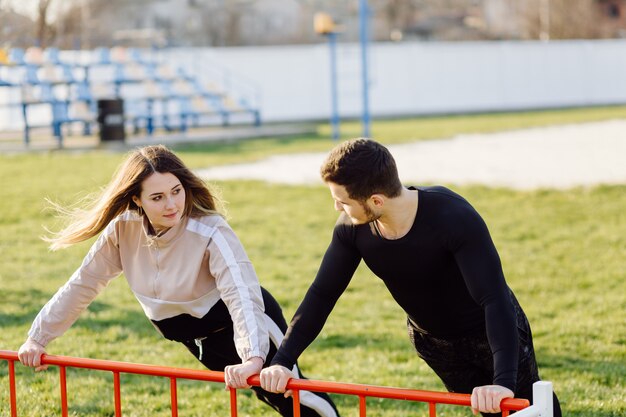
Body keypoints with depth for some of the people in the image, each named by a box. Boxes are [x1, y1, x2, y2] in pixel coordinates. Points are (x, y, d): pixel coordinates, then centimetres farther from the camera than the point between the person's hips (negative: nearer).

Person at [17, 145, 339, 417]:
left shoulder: (210, 232, -31)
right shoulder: (123, 229, -17)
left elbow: (242, 294, -44)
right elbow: (83, 285, -6)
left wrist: (253, 358, -59)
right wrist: (38, 339, -6)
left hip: (244, 326, -5)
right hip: (194, 336, 5)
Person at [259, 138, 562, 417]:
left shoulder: (455, 218, -37)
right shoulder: (352, 229, -22)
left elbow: (495, 299, -42)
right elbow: (322, 294, -11)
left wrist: (503, 383, -52)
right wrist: (282, 362, -20)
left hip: (492, 330, -4)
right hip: (432, 339, 4)